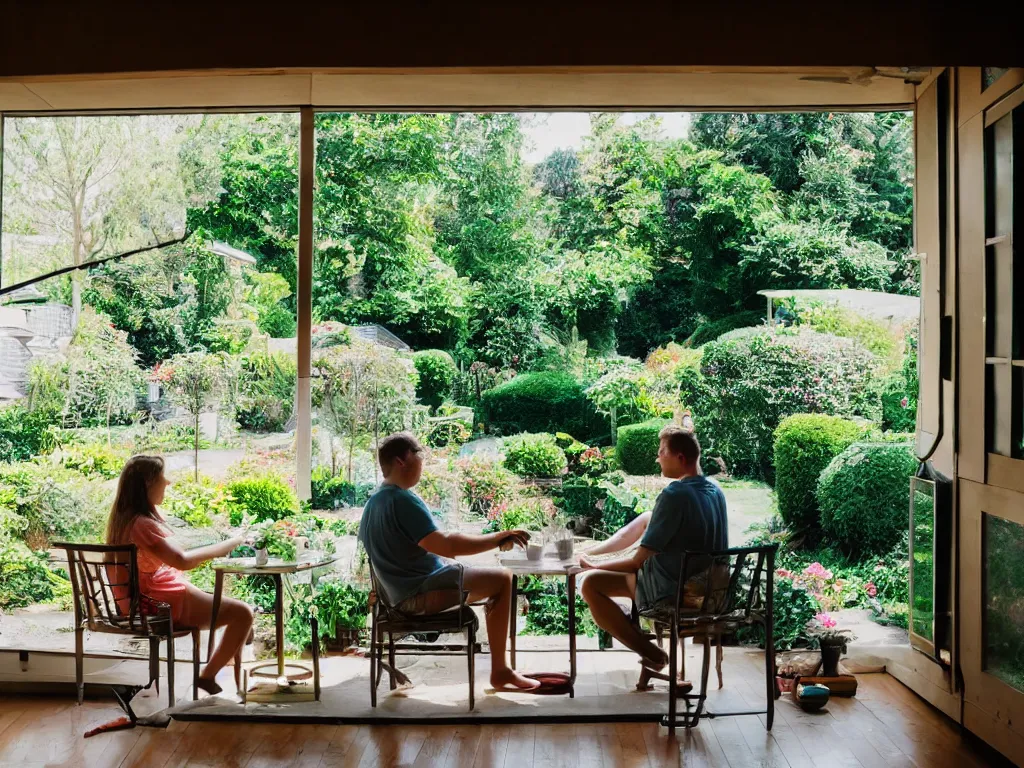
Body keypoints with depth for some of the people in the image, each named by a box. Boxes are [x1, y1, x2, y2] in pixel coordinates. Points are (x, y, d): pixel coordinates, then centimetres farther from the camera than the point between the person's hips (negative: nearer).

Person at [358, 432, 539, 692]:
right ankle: (500, 671, -6)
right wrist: (498, 538, -22)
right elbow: (444, 545, -29)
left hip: (401, 593, 11)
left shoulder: (373, 502, 11)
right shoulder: (403, 499, -20)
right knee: (502, 579, -10)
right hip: (421, 593, -11)